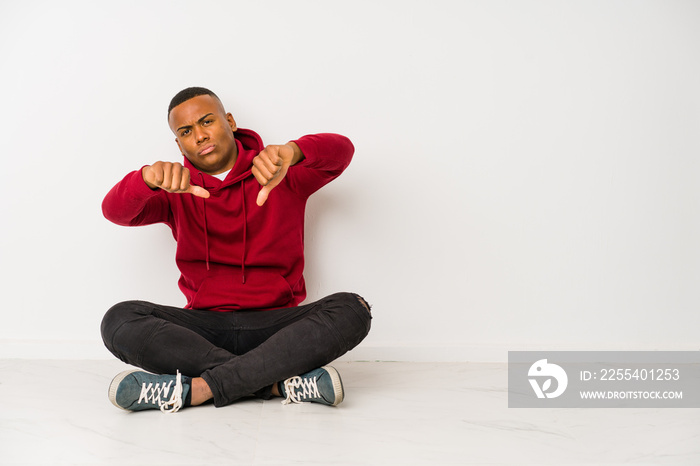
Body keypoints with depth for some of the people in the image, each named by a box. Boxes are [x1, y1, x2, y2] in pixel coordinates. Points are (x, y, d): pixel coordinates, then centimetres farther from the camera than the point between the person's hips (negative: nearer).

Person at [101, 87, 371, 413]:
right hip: (205, 326, 1)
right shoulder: (176, 190, 10)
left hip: (275, 323, -1)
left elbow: (341, 150, -11)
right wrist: (149, 177, -31)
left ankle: (199, 388, -32)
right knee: (119, 321, -25)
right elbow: (115, 211, -7)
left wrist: (291, 152, -34)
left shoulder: (283, 177, 6)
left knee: (353, 310, -28)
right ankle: (281, 381, -28)